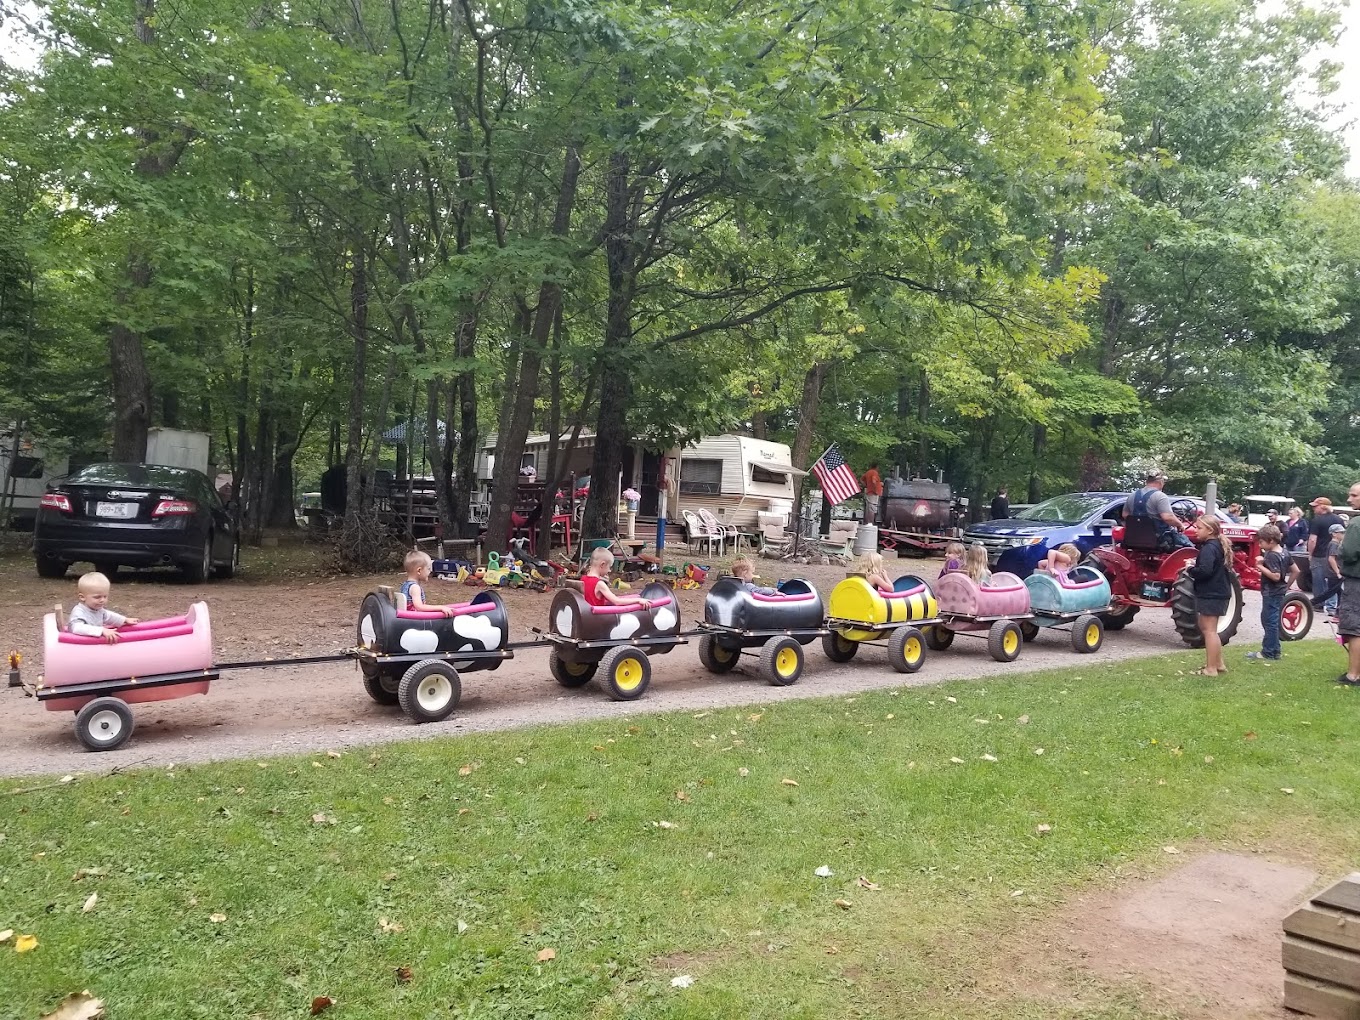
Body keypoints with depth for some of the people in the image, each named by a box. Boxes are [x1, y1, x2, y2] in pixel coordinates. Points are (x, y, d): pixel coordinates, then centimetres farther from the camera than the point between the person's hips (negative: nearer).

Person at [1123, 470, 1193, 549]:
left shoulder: (1132, 495, 5)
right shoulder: (1160, 496, -16)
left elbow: (1125, 515, 13)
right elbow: (1167, 517, -26)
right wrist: (1179, 524, -9)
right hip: (1161, 539, -8)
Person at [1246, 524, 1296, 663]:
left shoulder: (1271, 556, -20)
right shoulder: (1284, 553, 8)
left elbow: (1276, 576, -27)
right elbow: (1296, 571, 12)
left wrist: (1260, 567, -21)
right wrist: (1287, 585, 18)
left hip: (1271, 594, -10)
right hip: (1280, 593, 10)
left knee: (1269, 622, -3)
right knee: (1273, 622, 16)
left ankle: (1268, 653, 2)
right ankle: (1274, 651, 22)